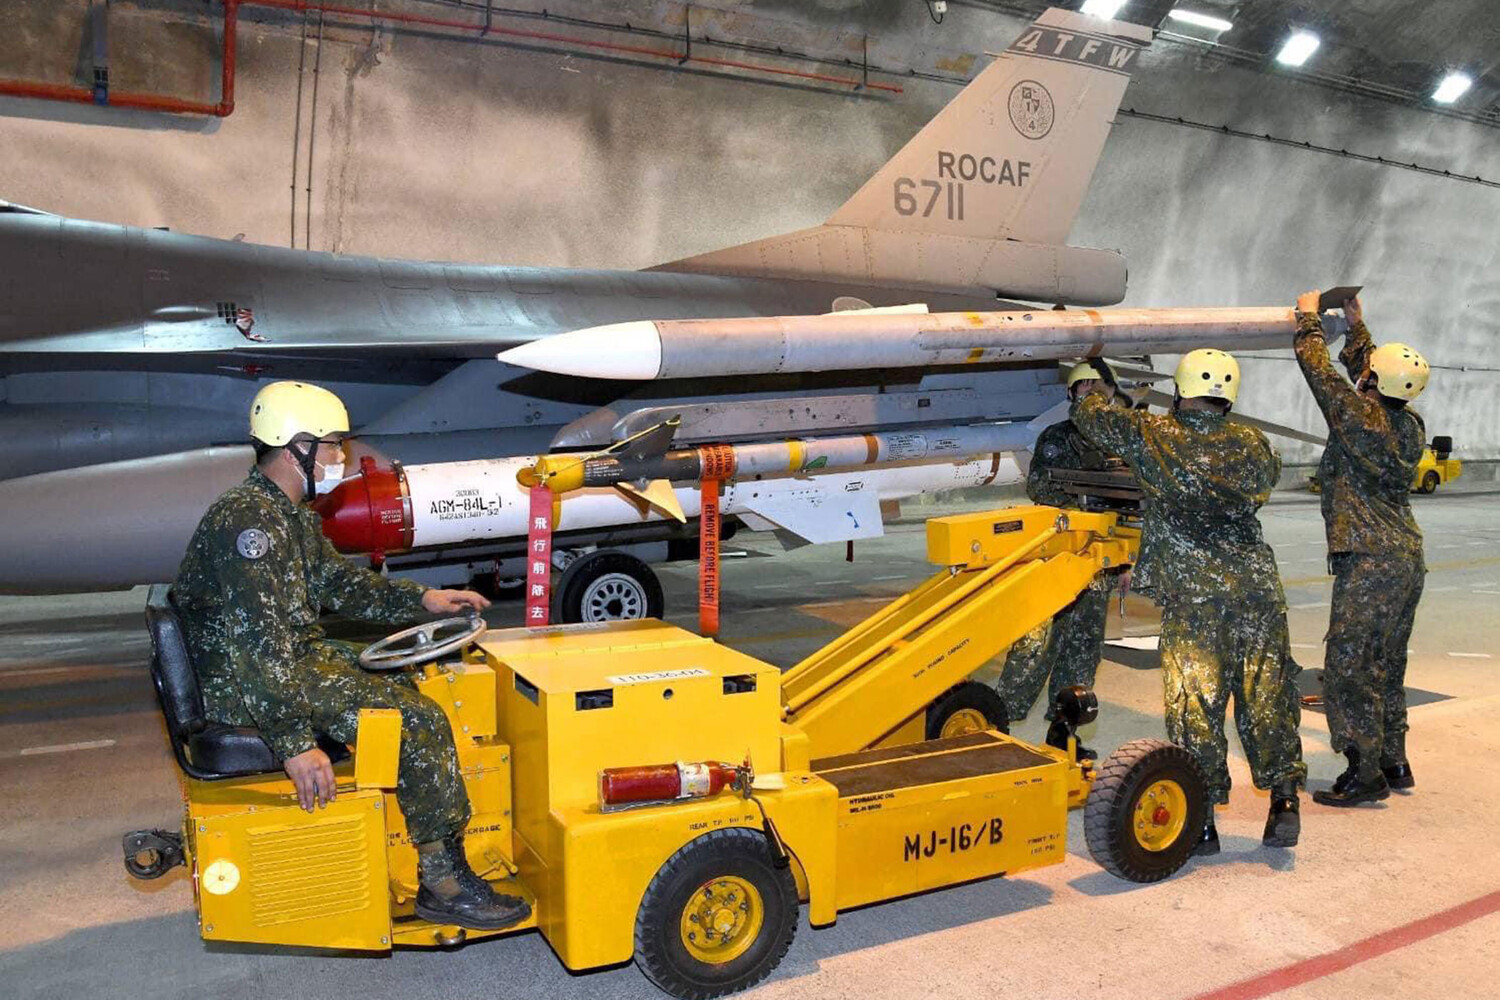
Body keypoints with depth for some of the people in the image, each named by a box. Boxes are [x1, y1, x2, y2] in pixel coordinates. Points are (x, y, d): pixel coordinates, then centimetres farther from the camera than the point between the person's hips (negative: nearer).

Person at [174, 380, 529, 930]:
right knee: (419, 720, -17)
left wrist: (420, 598, 15)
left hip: (298, 655, 11)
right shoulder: (249, 522, -22)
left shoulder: (293, 515, 13)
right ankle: (443, 882, -7)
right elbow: (260, 647, -29)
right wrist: (296, 744, -32)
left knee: (412, 685, 12)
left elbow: (337, 580, 25)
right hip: (247, 689, -11)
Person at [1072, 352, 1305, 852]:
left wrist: (1100, 385, 31)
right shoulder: (1252, 445, 7)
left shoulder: (1153, 436, -2)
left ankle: (1201, 819, 6)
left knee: (1194, 700, 2)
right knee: (1266, 693, 10)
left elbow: (1088, 414, 10)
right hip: (1257, 583, 3)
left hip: (1191, 590, -3)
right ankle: (1284, 800, 13)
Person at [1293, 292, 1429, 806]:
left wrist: (1309, 320, 10)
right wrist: (1355, 324, 36)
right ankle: (1393, 763, 26)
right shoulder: (1410, 425, 8)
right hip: (1407, 557, 9)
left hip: (1371, 561, -9)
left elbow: (1320, 370, -5)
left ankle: (1364, 773, -2)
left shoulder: (1362, 418, -16)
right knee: (1386, 666, 17)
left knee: (1347, 666, -4)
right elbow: (1366, 372, 26)